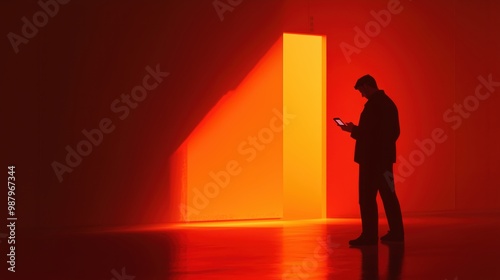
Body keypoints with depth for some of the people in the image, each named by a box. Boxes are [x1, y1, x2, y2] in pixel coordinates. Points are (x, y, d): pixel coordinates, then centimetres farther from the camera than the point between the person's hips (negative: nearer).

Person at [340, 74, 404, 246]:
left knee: (367, 197, -6)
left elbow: (370, 132, -22)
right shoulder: (387, 102, 15)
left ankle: (369, 235, -6)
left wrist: (353, 130, -5)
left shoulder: (374, 104, -15)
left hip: (373, 157, -10)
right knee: (387, 194, 12)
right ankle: (396, 233, 15)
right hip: (384, 155, 10)